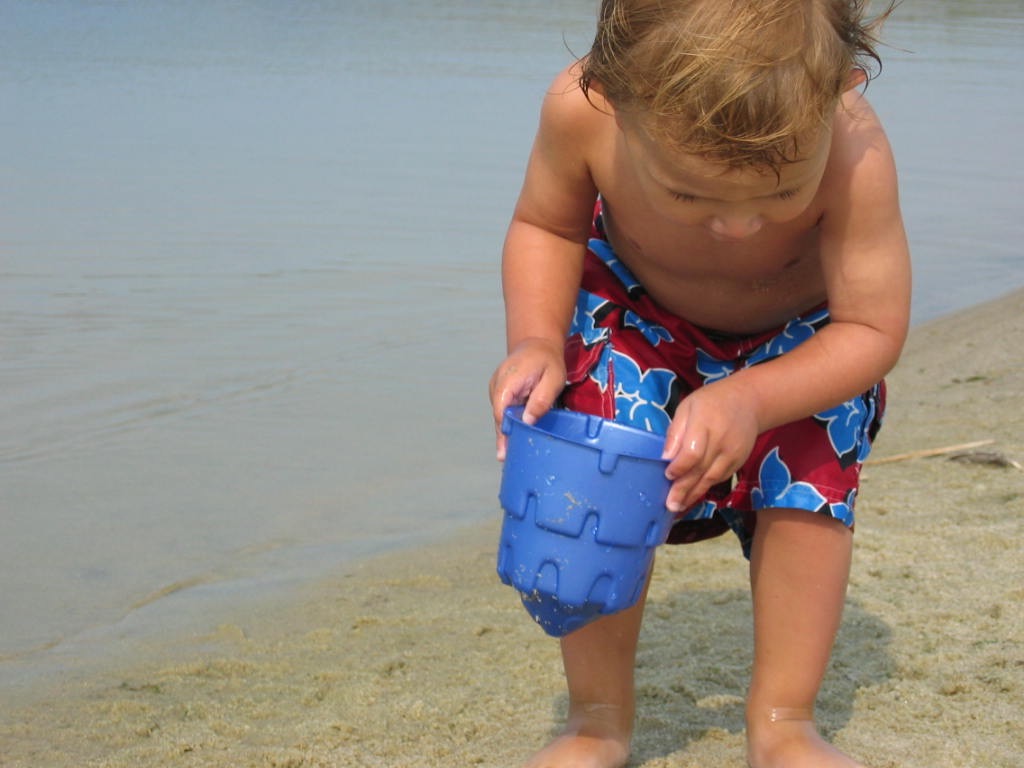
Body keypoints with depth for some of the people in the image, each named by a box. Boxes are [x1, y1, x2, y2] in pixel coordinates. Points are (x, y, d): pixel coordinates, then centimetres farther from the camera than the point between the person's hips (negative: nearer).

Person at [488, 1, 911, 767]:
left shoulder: (854, 155, -43)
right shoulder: (580, 111, -38)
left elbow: (873, 329, -30)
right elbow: (546, 225, -14)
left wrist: (752, 400, -46)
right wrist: (535, 342, -31)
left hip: (803, 336, -1)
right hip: (636, 310, 1)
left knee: (808, 476, -17)